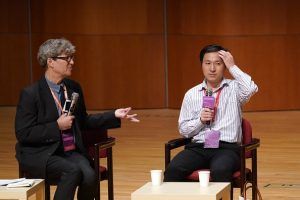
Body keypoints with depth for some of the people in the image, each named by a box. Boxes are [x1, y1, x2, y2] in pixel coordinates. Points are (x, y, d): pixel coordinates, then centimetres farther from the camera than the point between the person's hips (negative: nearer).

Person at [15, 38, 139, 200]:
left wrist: (114, 115, 12)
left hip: (71, 152, 5)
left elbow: (83, 122, 21)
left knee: (89, 175, -25)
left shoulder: (74, 88, 9)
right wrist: (57, 126, -15)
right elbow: (23, 134, -12)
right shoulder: (30, 93, -9)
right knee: (73, 171, -32)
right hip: (41, 155, -5)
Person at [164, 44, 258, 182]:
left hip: (227, 147, -3)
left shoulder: (234, 88, 6)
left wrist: (232, 67, -7)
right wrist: (200, 120, -5)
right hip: (197, 147, 3)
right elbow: (183, 129, 14)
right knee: (173, 170, -26)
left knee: (220, 171, -36)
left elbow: (251, 89, -18)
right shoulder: (191, 94, 13)